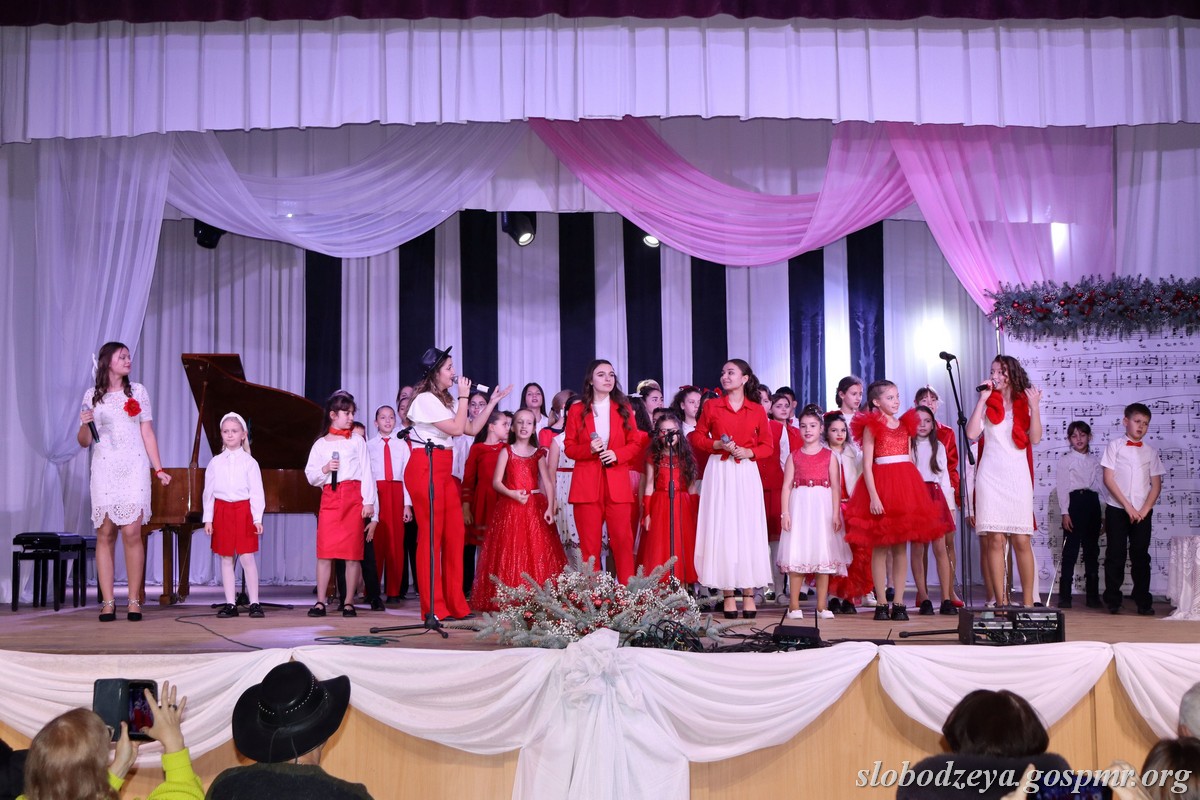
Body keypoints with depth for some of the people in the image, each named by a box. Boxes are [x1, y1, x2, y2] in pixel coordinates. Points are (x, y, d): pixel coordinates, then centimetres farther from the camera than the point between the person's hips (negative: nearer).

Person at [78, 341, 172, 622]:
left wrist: (158, 468, 2)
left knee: (132, 533, -8)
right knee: (105, 534, -1)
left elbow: (147, 433, 9)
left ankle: (134, 601, -3)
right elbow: (84, 441, 10)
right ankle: (108, 602, 3)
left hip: (134, 469, 0)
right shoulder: (92, 396, 8)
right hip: (104, 470, 0)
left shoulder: (137, 391, 9)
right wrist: (84, 425, -11)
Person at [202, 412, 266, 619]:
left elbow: (256, 492, -1)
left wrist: (257, 518, -7)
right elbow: (208, 492, 7)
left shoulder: (249, 462, 1)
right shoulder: (215, 463, 7)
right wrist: (208, 519, 2)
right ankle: (230, 604, 11)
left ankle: (254, 603, 0)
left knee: (247, 557, -6)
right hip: (221, 511, 3)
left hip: (243, 510, -3)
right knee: (225, 558, 6)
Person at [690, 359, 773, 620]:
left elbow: (767, 446, 9)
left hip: (746, 473, 0)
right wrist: (717, 445, -8)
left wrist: (750, 452, -10)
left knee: (748, 529, -3)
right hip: (719, 472, 0)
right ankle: (728, 595, 0)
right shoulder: (711, 406, 7)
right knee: (722, 529, -3)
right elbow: (697, 437, 9)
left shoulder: (757, 410, 7)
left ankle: (749, 594, 1)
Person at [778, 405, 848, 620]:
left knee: (824, 556, 1)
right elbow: (787, 485, 3)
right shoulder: (794, 456, 8)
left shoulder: (829, 455, 7)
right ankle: (794, 605, 1)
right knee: (796, 555, -3)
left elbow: (835, 487, 3)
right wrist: (785, 512, -6)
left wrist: (836, 513, -6)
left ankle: (822, 606, 7)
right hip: (799, 506, 0)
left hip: (823, 507, 0)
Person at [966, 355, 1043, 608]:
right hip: (990, 476, 0)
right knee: (995, 539, -4)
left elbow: (1035, 438, -2)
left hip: (1017, 476, 0)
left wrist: (1034, 408, -11)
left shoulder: (1025, 403, 9)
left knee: (1021, 540, -2)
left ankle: (1028, 601, 4)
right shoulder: (988, 404, 9)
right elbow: (971, 433, -7)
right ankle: (1001, 601, 0)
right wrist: (982, 399, -6)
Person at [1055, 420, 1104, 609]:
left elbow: (1101, 486, 12)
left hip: (1092, 503, 4)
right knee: (1070, 550, -5)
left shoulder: (1095, 460, 13)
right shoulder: (1065, 460, 3)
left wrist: (1103, 513, 6)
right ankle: (1064, 596, -2)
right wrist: (1065, 512, -10)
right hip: (1074, 502, -4)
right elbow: (1062, 487, -2)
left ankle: (1093, 595, 13)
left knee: (1092, 550, 7)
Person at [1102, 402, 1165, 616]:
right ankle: (1113, 602, 6)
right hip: (1117, 509, -2)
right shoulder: (1115, 446, 2)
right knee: (1115, 555, -1)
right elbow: (1108, 479, -4)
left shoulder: (1151, 452, 10)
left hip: (1142, 512, 2)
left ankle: (1143, 603, 7)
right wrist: (1128, 506, -10)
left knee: (1141, 556, 2)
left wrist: (1144, 510, -6)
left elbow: (1156, 485, 8)